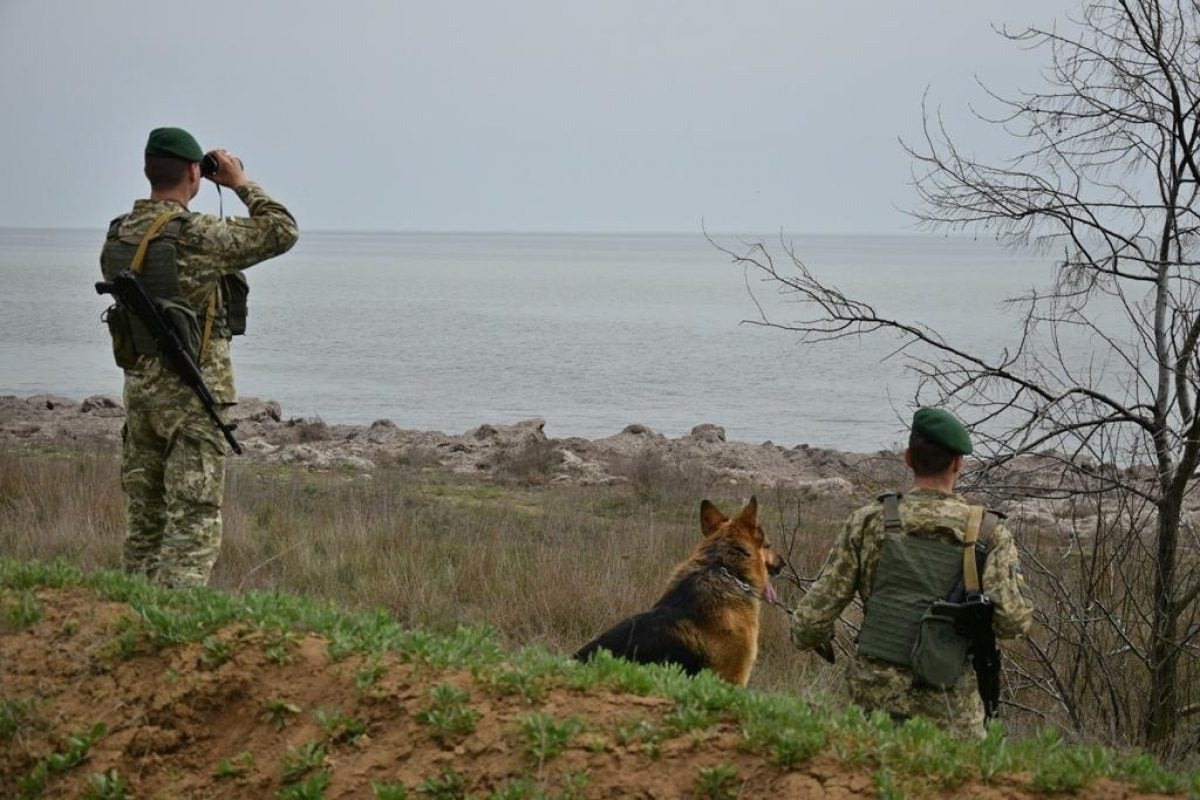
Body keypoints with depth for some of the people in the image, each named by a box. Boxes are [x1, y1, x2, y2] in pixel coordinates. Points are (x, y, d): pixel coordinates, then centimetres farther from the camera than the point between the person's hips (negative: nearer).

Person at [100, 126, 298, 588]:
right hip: (191, 393, -7)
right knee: (194, 524, -5)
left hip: (138, 386, 7)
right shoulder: (200, 236, -16)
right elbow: (282, 232, -9)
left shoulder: (117, 237, 4)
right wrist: (242, 183, 3)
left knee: (143, 520, 14)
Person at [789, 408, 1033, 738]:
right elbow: (1013, 620, -12)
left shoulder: (869, 522, 1)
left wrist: (808, 637, 23)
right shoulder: (989, 532, -3)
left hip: (874, 691, 2)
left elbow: (815, 611, 2)